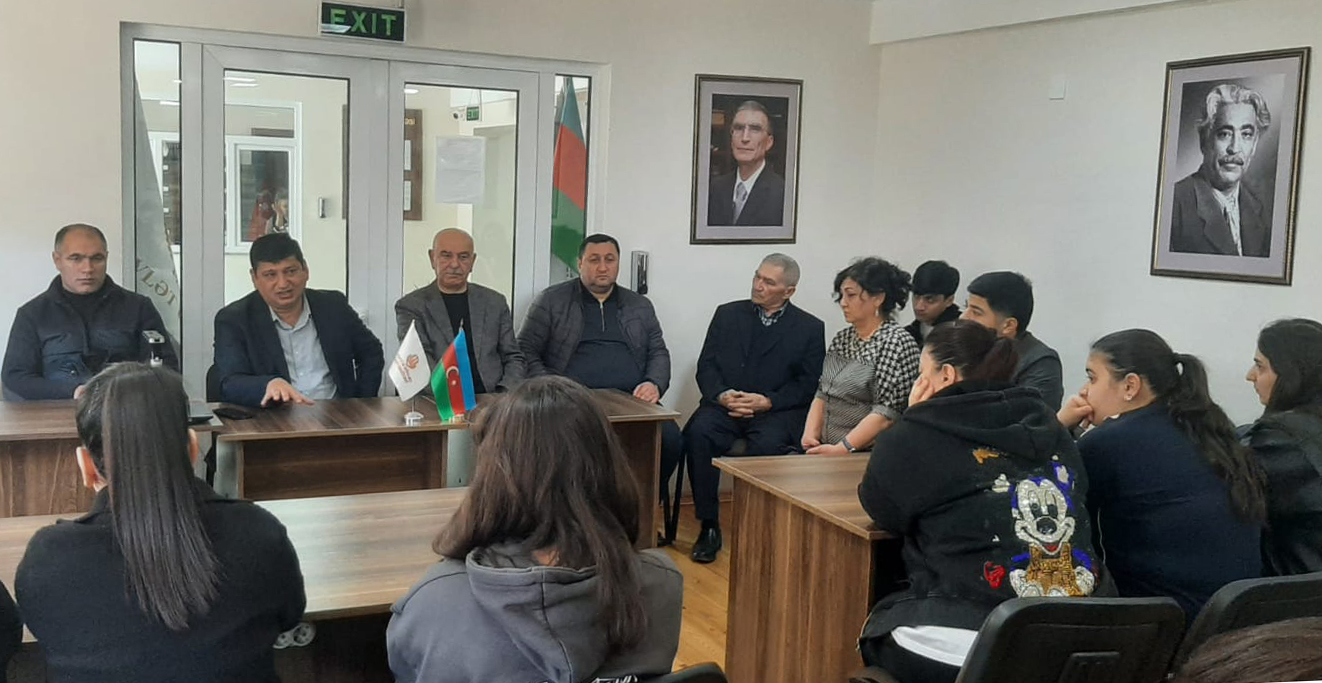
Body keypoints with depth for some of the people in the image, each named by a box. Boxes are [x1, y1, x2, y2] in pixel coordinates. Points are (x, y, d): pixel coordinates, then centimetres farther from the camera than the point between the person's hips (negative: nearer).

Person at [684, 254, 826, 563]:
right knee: (698, 433, -29)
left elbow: (808, 386, 2)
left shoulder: (810, 328, 8)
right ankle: (709, 526, -19)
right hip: (725, 405, 2)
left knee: (768, 445, -35)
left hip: (776, 411, -2)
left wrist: (766, 401, -13)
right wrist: (722, 395, -10)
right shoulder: (727, 314, 15)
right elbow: (706, 367, 11)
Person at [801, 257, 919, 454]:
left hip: (867, 452, -7)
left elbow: (886, 414, -15)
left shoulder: (898, 342, -9)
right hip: (825, 448, 7)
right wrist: (810, 433, -1)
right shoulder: (841, 338, 15)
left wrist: (842, 449, -18)